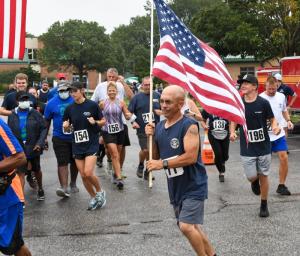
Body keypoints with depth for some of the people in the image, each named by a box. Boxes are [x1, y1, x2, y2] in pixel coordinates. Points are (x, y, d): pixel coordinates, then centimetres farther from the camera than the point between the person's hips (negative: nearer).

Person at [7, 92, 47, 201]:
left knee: (36, 170, 19)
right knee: (20, 173, -7)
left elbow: (44, 128, -7)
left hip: (34, 148, 0)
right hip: (19, 149, 0)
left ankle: (40, 189, 43)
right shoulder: (12, 115, -1)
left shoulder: (35, 113, -7)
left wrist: (40, 143, -16)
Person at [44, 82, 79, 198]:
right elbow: (47, 121, 6)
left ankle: (73, 184, 32)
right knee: (62, 163, -10)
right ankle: (64, 187, -15)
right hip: (60, 138, -2)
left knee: (74, 162, 14)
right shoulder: (51, 103, -2)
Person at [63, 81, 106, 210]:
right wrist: (66, 126, -12)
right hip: (77, 145, 4)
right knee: (83, 175, 5)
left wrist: (95, 122, -18)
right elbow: (67, 129, 11)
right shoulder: (69, 108, 3)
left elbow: (103, 121, 2)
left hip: (92, 143, -4)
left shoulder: (92, 105, -7)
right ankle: (93, 197, 26)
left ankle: (100, 192, 12)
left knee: (88, 173, -16)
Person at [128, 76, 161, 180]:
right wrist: (133, 122, -13)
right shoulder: (137, 97, 0)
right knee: (145, 150, -12)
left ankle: (148, 171, 24)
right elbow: (129, 112, 2)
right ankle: (140, 165, 18)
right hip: (142, 130, -3)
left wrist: (161, 112, -5)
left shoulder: (157, 96, 6)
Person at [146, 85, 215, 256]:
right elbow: (156, 157, 12)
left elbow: (191, 157, -25)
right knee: (192, 226, 19)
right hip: (176, 186, 8)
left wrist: (163, 164, -22)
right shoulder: (159, 127, 5)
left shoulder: (189, 126, -18)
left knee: (186, 226, -17)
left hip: (193, 185, -8)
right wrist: (151, 137, -4)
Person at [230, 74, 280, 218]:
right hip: (247, 148, 1)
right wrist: (232, 132, -11)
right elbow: (234, 120, 8)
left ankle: (264, 205, 27)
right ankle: (255, 182, 38)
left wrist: (274, 127, -22)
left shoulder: (263, 103, -10)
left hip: (264, 147, -1)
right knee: (251, 177, -2)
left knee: (263, 176, 9)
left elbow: (272, 119, 0)